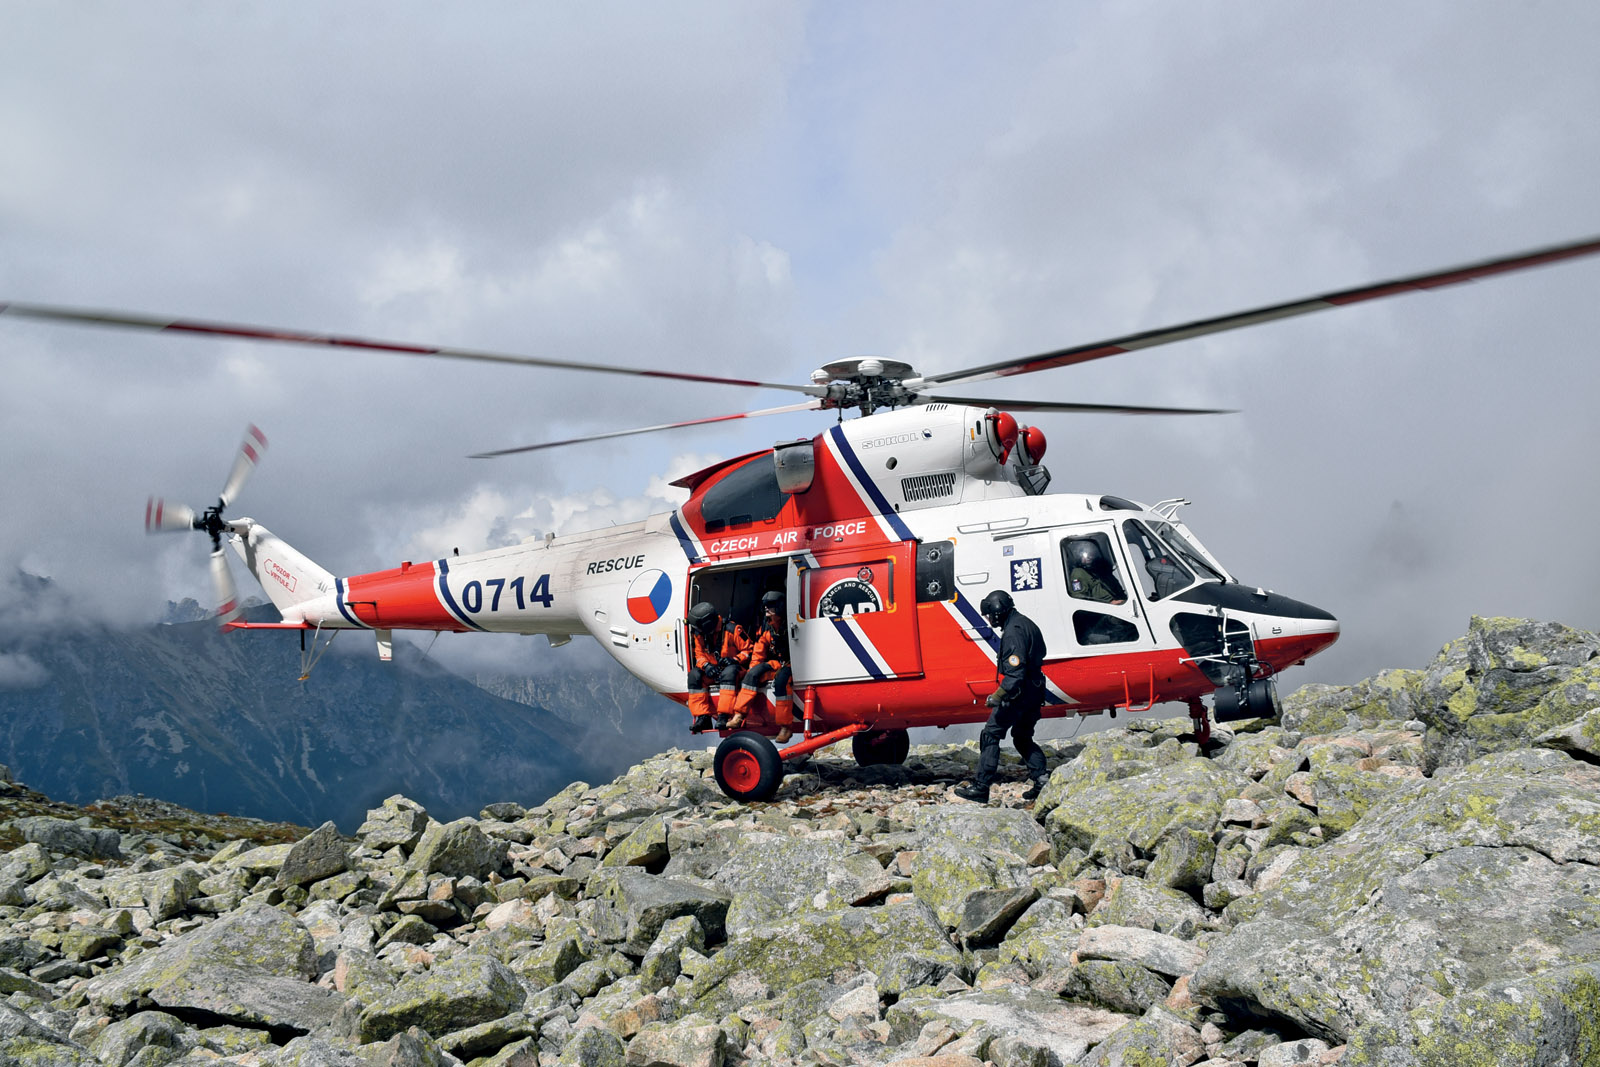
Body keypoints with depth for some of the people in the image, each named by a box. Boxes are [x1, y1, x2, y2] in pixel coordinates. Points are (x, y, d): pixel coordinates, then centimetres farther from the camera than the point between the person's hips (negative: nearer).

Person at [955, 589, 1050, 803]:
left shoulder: (1013, 632, -19)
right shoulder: (1025, 624, 13)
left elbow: (1015, 671, -27)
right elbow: (1039, 654, 22)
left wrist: (998, 696, -27)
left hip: (1018, 694, -10)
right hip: (1034, 692, 10)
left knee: (990, 735, -4)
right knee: (1023, 738, 21)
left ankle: (980, 787, -4)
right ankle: (1042, 779, 9)